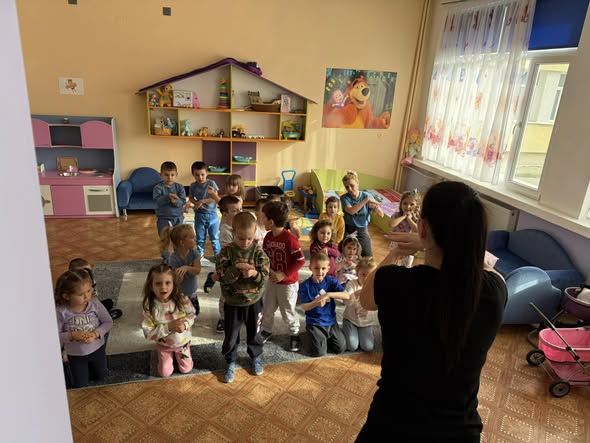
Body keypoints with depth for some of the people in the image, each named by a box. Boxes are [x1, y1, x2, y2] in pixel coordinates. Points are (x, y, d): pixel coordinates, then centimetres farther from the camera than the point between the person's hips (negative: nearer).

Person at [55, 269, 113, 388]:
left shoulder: (94, 303, -24)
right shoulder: (60, 311, -28)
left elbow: (108, 322, -12)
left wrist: (96, 334, -27)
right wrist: (72, 335, -32)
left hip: (97, 349, 1)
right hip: (75, 355, -1)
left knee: (101, 376, 24)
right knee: (80, 386, 16)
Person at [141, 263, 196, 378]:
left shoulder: (182, 299, -26)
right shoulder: (149, 307, -29)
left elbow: (191, 315, -11)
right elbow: (148, 333, -24)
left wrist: (185, 324, -32)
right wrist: (168, 327, -35)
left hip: (183, 342, 1)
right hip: (164, 345, 0)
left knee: (186, 369, 18)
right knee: (165, 373, 16)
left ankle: (177, 353, 46)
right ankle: (169, 354, 43)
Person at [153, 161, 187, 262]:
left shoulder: (179, 187, -3)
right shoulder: (158, 187, -9)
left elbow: (182, 201, -11)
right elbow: (157, 200, -22)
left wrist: (175, 201, -32)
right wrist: (168, 196, -36)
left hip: (178, 217, 1)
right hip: (163, 218, -1)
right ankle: (166, 258, 25)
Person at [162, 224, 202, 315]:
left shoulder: (194, 252, -12)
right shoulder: (174, 259, -24)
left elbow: (198, 270, -21)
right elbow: (177, 281, -23)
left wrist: (187, 268, -39)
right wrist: (180, 274, -45)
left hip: (192, 293, 5)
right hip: (179, 295, -5)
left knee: (196, 312, 21)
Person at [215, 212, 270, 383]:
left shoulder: (258, 251, -11)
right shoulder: (226, 251, -13)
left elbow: (265, 276, -13)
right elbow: (222, 276, -19)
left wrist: (254, 274, -33)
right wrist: (237, 268, -33)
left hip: (254, 302, 1)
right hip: (232, 303, -1)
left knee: (254, 333, 21)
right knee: (230, 336, 15)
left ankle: (256, 357, 46)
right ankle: (230, 362, 38)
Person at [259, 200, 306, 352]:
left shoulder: (290, 238, -25)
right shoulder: (268, 237, -3)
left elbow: (301, 260, -22)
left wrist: (284, 274, -22)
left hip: (288, 283, -6)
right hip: (272, 280, 6)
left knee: (288, 312, 9)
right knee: (267, 309, 18)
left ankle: (294, 334, 32)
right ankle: (266, 331, 41)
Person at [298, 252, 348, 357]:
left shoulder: (331, 281, -8)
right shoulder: (305, 286, -13)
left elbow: (346, 295, -18)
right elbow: (304, 307, -13)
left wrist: (328, 294, -31)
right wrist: (316, 303, -33)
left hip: (331, 321, 3)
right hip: (314, 323, -2)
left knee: (341, 348, -2)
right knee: (319, 352, -11)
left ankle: (326, 337, 26)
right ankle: (313, 335, 20)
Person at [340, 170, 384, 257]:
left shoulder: (366, 195, -5)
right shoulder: (344, 198, -11)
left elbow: (381, 214, -5)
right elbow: (351, 211, -32)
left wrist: (375, 207, -27)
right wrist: (366, 200, -31)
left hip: (362, 231, 2)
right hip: (348, 231, -1)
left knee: (368, 258, -4)